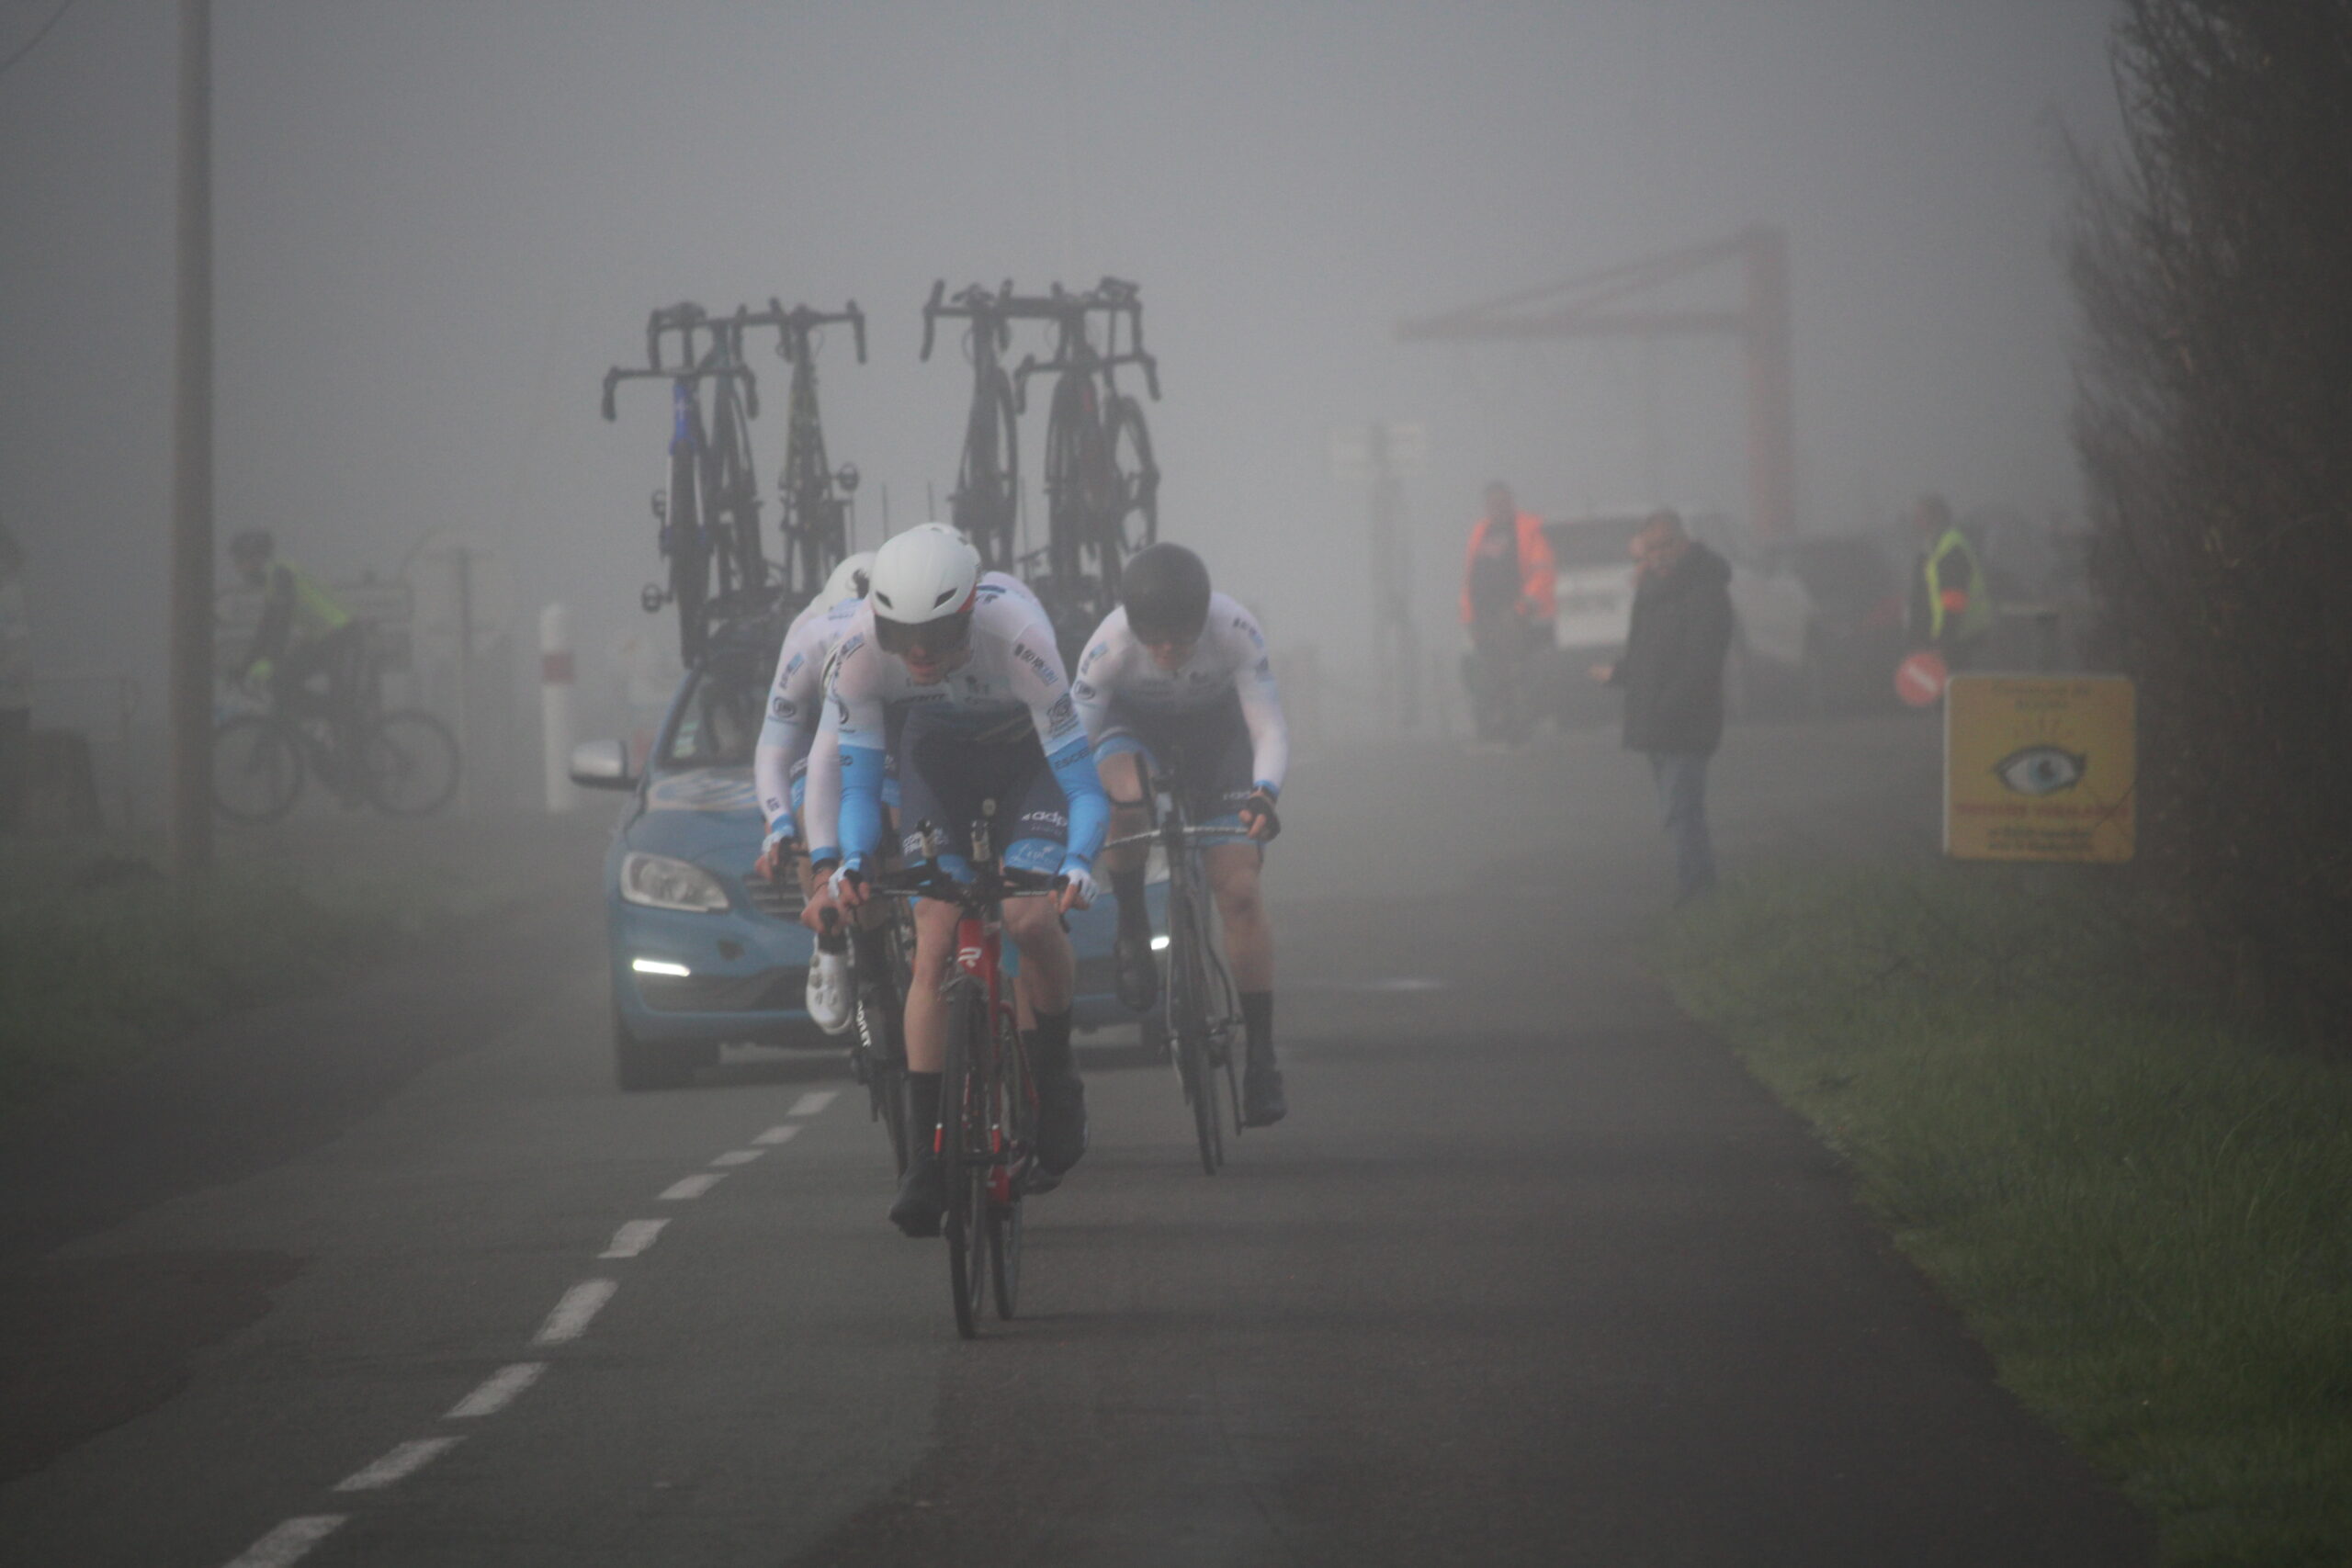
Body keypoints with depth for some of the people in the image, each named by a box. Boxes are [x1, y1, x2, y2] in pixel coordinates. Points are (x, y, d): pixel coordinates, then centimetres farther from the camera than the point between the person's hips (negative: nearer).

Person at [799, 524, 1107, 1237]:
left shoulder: (1017, 635, -39)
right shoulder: (862, 645, -32)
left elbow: (1080, 773, -36)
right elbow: (851, 771, -22)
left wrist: (1078, 864, -52)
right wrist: (842, 863, -39)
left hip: (1028, 753, -2)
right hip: (937, 755, 2)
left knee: (1032, 919, -24)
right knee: (935, 945, -12)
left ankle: (1054, 1073, 6)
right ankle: (926, 1157, -9)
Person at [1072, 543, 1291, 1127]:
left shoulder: (1235, 631, -33)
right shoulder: (1109, 646, -33)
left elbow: (1270, 729, -33)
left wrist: (1264, 795, -52)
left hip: (1215, 725, 0)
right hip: (1134, 720, 0)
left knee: (1239, 889, -12)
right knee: (1124, 798, -37)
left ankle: (1261, 1057, -6)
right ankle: (1132, 929, -11)